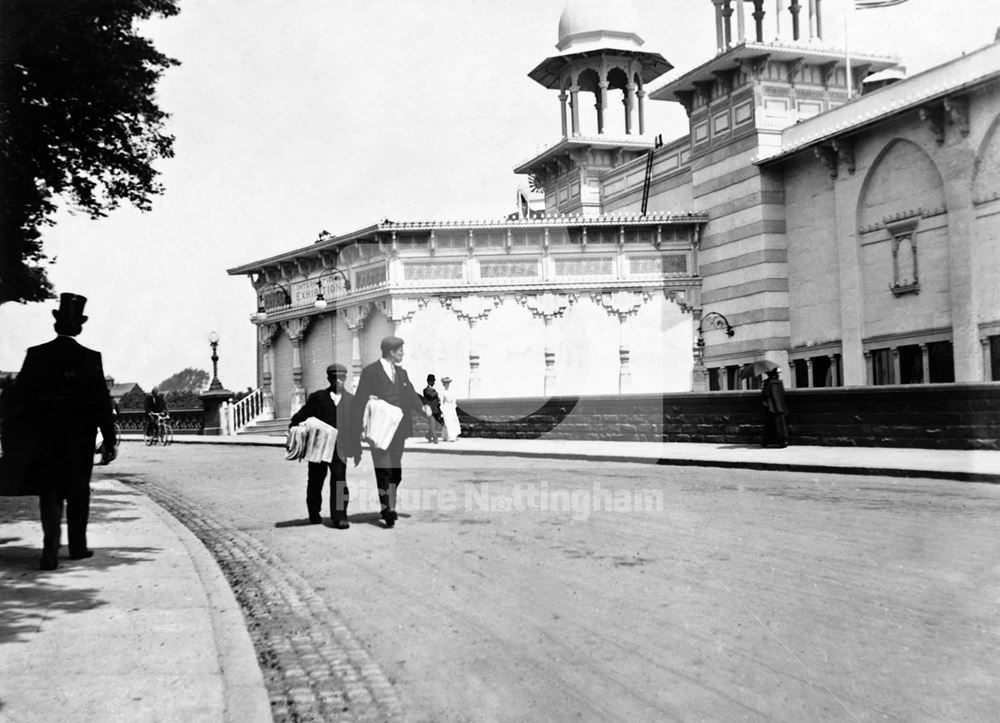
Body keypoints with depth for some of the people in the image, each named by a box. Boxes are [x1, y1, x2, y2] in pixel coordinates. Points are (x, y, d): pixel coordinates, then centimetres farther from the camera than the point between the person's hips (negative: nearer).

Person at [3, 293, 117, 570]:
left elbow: (16, 399, -2)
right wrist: (109, 441, -3)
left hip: (43, 439, 1)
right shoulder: (90, 358, -7)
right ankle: (78, 546, 23)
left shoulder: (36, 355, -3)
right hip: (80, 441, -1)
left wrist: (22, 438, 7)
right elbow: (102, 404, -7)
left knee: (49, 494, 5)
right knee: (78, 493, 15)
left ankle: (51, 550, -10)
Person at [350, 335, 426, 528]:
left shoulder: (402, 373, 16)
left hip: (398, 429, 6)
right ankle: (385, 509, -3)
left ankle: (391, 508, 20)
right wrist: (359, 430, -12)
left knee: (396, 470, 10)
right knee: (383, 470, -10)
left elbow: (411, 395, 10)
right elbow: (359, 400, -7)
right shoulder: (370, 372, -5)